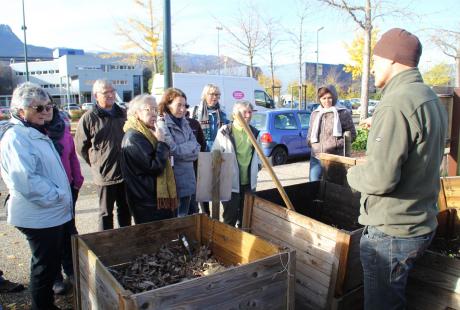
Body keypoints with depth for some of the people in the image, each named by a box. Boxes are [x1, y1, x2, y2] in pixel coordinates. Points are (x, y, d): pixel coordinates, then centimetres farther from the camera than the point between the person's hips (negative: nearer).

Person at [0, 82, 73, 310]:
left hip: (52, 213, 10)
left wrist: (63, 195, 13)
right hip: (40, 216, -10)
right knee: (44, 267, 5)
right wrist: (57, 196, -18)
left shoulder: (35, 132, 13)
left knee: (50, 265, 21)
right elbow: (25, 179, -28)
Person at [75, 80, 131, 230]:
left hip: (126, 172, 5)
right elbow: (80, 146, -4)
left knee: (125, 210, 19)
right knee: (106, 213, 9)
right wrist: (95, 163, -1)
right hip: (104, 174, -5)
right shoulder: (89, 118, -9)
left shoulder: (123, 114, 7)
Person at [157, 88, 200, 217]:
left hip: (188, 180, 7)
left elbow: (196, 149, 4)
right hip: (173, 181, -7)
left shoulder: (184, 123, 10)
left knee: (184, 217, 17)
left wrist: (181, 149, -12)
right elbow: (173, 151, -17)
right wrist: (188, 147, -3)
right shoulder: (162, 125, -12)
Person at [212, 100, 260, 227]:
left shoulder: (255, 132, 8)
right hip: (231, 183, -5)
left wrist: (258, 165, 10)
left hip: (249, 183, 5)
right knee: (230, 218, 5)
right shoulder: (224, 132, -9)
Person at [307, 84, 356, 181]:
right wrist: (310, 141, 3)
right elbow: (310, 133, 23)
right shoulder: (315, 113, 13)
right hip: (316, 157, 4)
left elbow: (352, 134, -3)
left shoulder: (343, 113, -3)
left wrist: (336, 144, -14)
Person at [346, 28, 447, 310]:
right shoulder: (431, 98, 10)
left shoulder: (397, 104, -22)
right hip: (423, 224, 10)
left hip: (392, 231, -10)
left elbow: (381, 177, -28)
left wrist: (353, 174, -9)